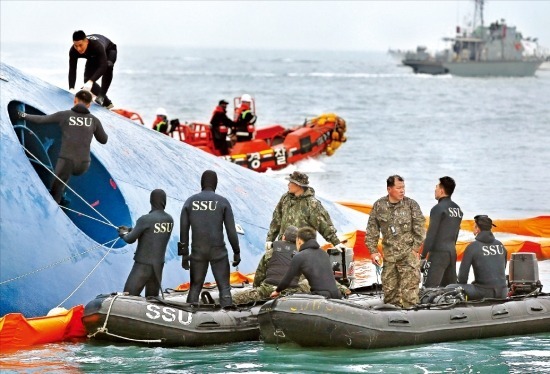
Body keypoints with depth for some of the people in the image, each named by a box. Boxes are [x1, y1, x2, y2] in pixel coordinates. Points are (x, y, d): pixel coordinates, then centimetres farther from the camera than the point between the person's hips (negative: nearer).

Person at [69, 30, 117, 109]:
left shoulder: (97, 45, -47)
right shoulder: (73, 51, -33)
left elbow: (103, 66, -53)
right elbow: (72, 70, -30)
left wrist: (91, 81, -64)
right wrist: (71, 88, -42)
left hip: (108, 51, -5)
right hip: (93, 57, 5)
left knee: (108, 66, -37)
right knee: (87, 80, -8)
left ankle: (101, 96, -27)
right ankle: (106, 102, 11)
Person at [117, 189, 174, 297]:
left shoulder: (145, 219, -17)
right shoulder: (169, 220, 4)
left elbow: (130, 239, -9)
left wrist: (123, 234, 14)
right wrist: (130, 230, 21)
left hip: (143, 265, -7)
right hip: (158, 266, 7)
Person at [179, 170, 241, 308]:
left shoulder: (190, 202, 3)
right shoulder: (223, 202, -3)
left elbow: (183, 230, 2)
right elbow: (231, 230, -5)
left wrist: (184, 254, 8)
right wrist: (237, 252, 4)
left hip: (197, 251, 2)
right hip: (218, 250, -2)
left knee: (195, 287, 12)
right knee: (224, 287, 2)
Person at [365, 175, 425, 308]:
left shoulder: (411, 204, 0)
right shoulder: (379, 206, 6)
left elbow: (419, 228, 0)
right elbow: (372, 230, 9)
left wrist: (415, 248, -6)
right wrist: (373, 251, 3)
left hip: (408, 253, -3)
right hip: (389, 254, 3)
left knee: (409, 288, -10)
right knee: (389, 289, 8)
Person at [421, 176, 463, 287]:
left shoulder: (438, 209, -12)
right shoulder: (457, 209, 12)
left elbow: (431, 235, -14)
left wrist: (423, 257, -12)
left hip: (438, 253, -8)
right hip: (452, 253, 8)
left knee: (429, 289, -12)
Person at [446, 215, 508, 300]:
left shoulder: (472, 247, -6)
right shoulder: (500, 245, 10)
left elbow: (463, 272, -4)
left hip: (484, 293, -6)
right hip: (502, 293, 6)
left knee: (449, 289, 7)